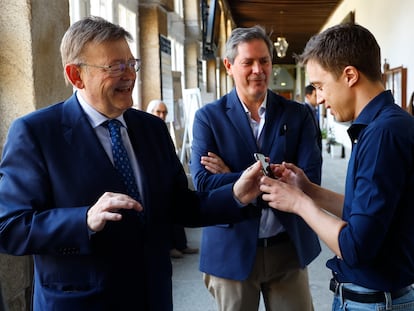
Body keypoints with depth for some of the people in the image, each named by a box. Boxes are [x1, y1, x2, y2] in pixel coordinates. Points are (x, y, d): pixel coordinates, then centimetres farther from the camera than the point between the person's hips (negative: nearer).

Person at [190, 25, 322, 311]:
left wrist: (233, 177, -16)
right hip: (232, 250, -1)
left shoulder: (298, 115, 0)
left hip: (289, 247, 2)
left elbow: (310, 180, -11)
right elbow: (203, 184, -15)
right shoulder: (209, 117, -5)